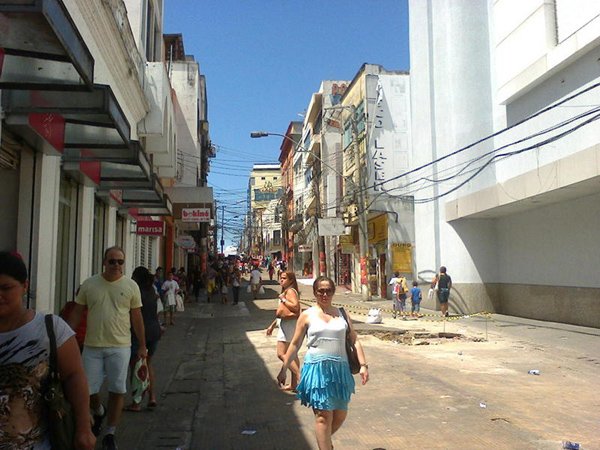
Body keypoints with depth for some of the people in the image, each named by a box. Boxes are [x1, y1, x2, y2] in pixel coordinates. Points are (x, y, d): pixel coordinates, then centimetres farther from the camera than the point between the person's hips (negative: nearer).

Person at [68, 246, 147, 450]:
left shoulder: (131, 286, -1)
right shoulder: (89, 284, 0)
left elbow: (137, 317, 4)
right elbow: (77, 313, 6)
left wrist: (142, 345, 4)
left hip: (120, 347, -1)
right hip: (92, 346, 1)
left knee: (117, 390, 4)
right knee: (88, 390, 7)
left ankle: (110, 434, 21)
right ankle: (98, 412, 41)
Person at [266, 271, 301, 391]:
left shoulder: (290, 291, -12)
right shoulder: (286, 291, 18)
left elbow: (295, 306, -27)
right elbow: (281, 312, 23)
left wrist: (283, 299, -18)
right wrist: (272, 325, 24)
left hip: (289, 325, -11)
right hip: (286, 324, 11)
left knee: (281, 353, -13)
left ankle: (299, 376, -14)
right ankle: (294, 384, 17)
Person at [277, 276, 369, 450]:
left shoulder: (342, 314, 8)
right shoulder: (307, 315, 1)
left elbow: (355, 340, 7)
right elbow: (295, 345, 5)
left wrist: (363, 365, -2)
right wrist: (283, 369, 4)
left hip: (340, 369, 3)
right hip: (317, 369, -3)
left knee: (340, 415, 12)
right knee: (324, 416, -4)